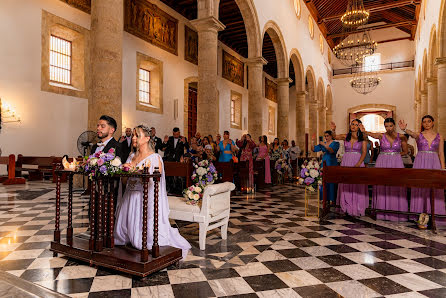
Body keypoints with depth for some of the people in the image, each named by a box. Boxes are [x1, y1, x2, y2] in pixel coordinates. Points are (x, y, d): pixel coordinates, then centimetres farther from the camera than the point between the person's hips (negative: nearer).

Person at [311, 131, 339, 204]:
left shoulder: (335, 143, -1)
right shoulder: (322, 144, 13)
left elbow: (332, 151, -20)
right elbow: (314, 149, 8)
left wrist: (324, 145, -28)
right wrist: (312, 142, -6)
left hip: (332, 164, -5)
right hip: (324, 163, 5)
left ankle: (332, 199, 4)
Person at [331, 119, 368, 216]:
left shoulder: (362, 138, -1)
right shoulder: (345, 136, 6)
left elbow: (364, 153, -4)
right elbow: (335, 137, -11)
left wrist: (358, 164, -17)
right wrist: (333, 130, -33)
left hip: (358, 162, -2)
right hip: (346, 162, 2)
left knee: (357, 186, -1)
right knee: (345, 185, 3)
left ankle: (357, 208, 8)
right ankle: (347, 207, 12)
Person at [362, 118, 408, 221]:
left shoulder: (401, 137, 4)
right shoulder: (381, 136, 1)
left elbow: (405, 152, 13)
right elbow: (372, 134, -23)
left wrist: (394, 154, 3)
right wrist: (364, 131, -43)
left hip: (396, 163, 0)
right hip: (382, 163, 0)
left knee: (396, 187, -2)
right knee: (382, 187, -1)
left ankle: (396, 212, 8)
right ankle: (382, 212, 7)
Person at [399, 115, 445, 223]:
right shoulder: (418, 135, 4)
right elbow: (411, 133, -20)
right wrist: (404, 129, -43)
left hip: (434, 163, 2)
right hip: (420, 162, -1)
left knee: (434, 189, 2)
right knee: (420, 187, -1)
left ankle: (433, 213, 11)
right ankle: (420, 213, 6)